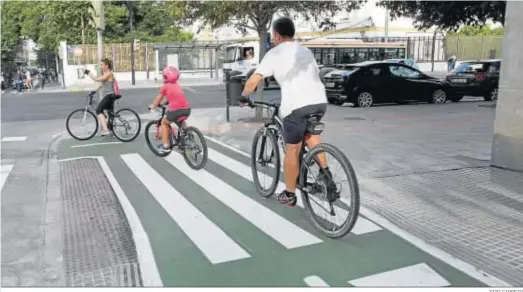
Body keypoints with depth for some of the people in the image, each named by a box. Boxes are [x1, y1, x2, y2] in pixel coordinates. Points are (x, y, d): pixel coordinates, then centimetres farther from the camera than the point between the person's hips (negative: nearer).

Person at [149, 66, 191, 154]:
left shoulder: (165, 86, 9)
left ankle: (165, 146, 19)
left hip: (175, 111, -4)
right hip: (187, 110, 4)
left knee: (164, 123, 23)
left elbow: (157, 100, 17)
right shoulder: (177, 85, 22)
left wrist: (152, 106, 36)